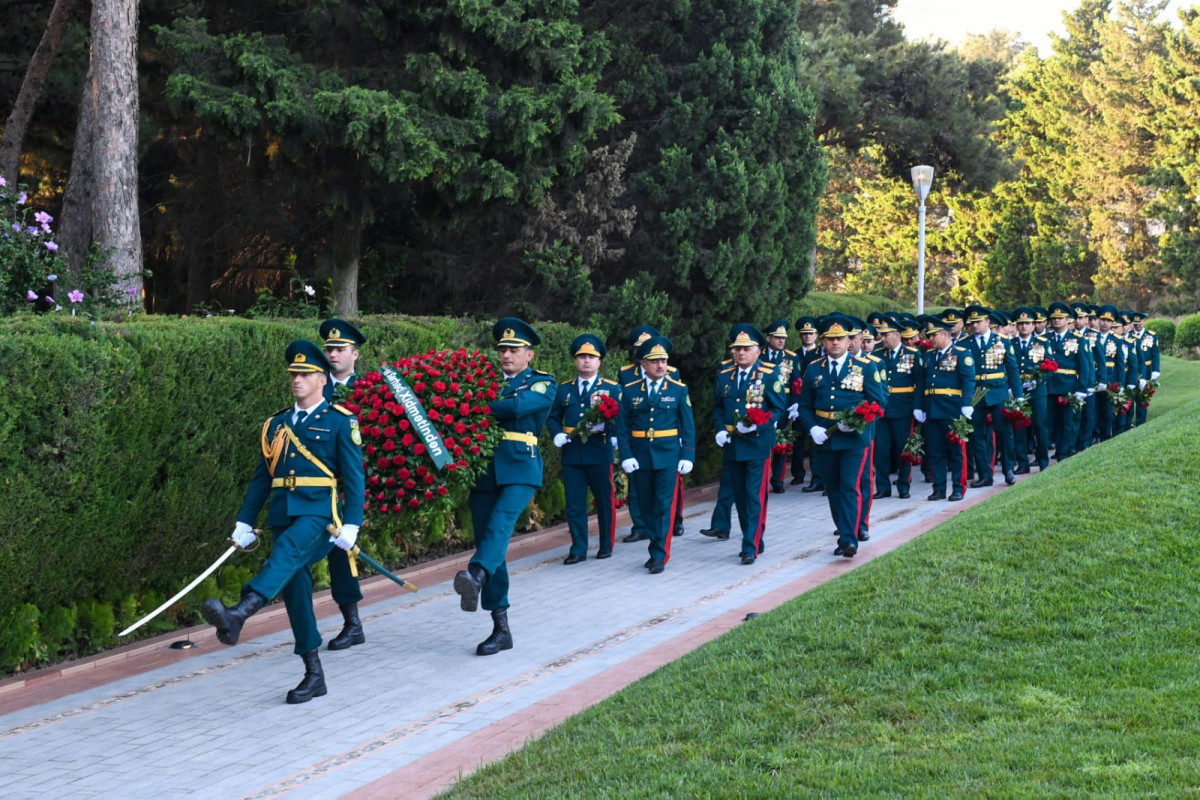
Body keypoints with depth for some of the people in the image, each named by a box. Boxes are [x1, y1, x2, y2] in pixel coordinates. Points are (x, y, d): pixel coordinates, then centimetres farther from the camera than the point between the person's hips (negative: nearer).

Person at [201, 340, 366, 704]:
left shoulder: (340, 422, 1)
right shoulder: (277, 424, 17)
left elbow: (354, 478, -3)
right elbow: (262, 477, 19)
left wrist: (351, 525, -13)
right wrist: (244, 523, 12)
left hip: (319, 514, -6)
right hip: (283, 515, 6)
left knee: (287, 551, -34)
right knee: (295, 590, 4)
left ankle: (238, 614, -55)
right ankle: (314, 676, 12)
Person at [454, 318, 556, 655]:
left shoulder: (542, 384, 7)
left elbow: (517, 406, -15)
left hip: (519, 469, -5)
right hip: (484, 471, 5)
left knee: (500, 522, -29)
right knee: (487, 541, 2)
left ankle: (476, 577, -57)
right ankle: (501, 628, 7)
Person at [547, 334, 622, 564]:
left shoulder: (612, 389, 4)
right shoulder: (564, 389, 12)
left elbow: (620, 419, -3)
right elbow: (553, 417, 17)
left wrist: (604, 425, -22)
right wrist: (557, 434, -3)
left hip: (599, 454, -2)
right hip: (571, 455, 2)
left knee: (604, 502, 7)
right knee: (574, 504, 1)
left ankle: (606, 545, 20)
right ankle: (578, 550, 7)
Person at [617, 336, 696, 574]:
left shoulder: (679, 390, 2)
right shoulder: (630, 391, 4)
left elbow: (688, 427, 2)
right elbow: (623, 427, 4)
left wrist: (687, 456, -6)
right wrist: (626, 455, -7)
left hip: (669, 456, -2)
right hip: (640, 456, 2)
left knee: (665, 506, -6)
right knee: (647, 506, 8)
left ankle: (660, 556, -5)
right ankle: (656, 549, 21)